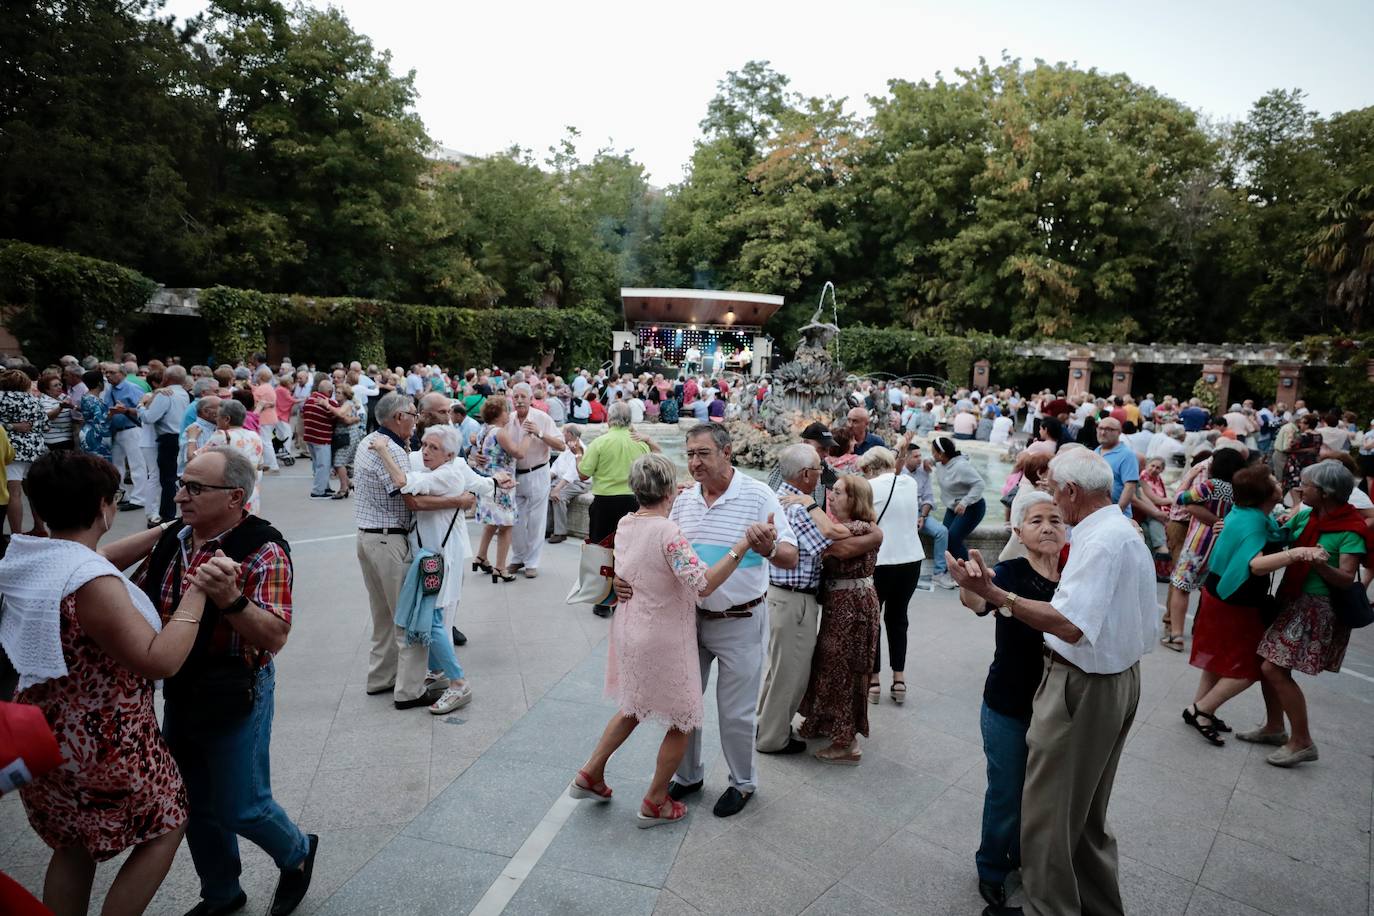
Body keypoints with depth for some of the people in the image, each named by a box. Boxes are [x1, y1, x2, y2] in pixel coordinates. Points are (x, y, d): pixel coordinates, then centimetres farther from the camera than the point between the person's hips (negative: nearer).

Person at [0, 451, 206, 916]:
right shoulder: (92, 585, -31)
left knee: (74, 846, 25)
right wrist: (197, 592, -26)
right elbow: (159, 660, -30)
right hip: (103, 742, -9)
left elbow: (101, 558, 16)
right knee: (164, 829, 13)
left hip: (48, 730, 9)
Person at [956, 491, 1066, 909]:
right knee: (1006, 793, 9)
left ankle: (1024, 857, 46)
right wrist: (970, 589, -60)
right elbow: (979, 601, -39)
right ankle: (992, 868, 34)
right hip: (1009, 709, -4)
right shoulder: (1010, 572, -17)